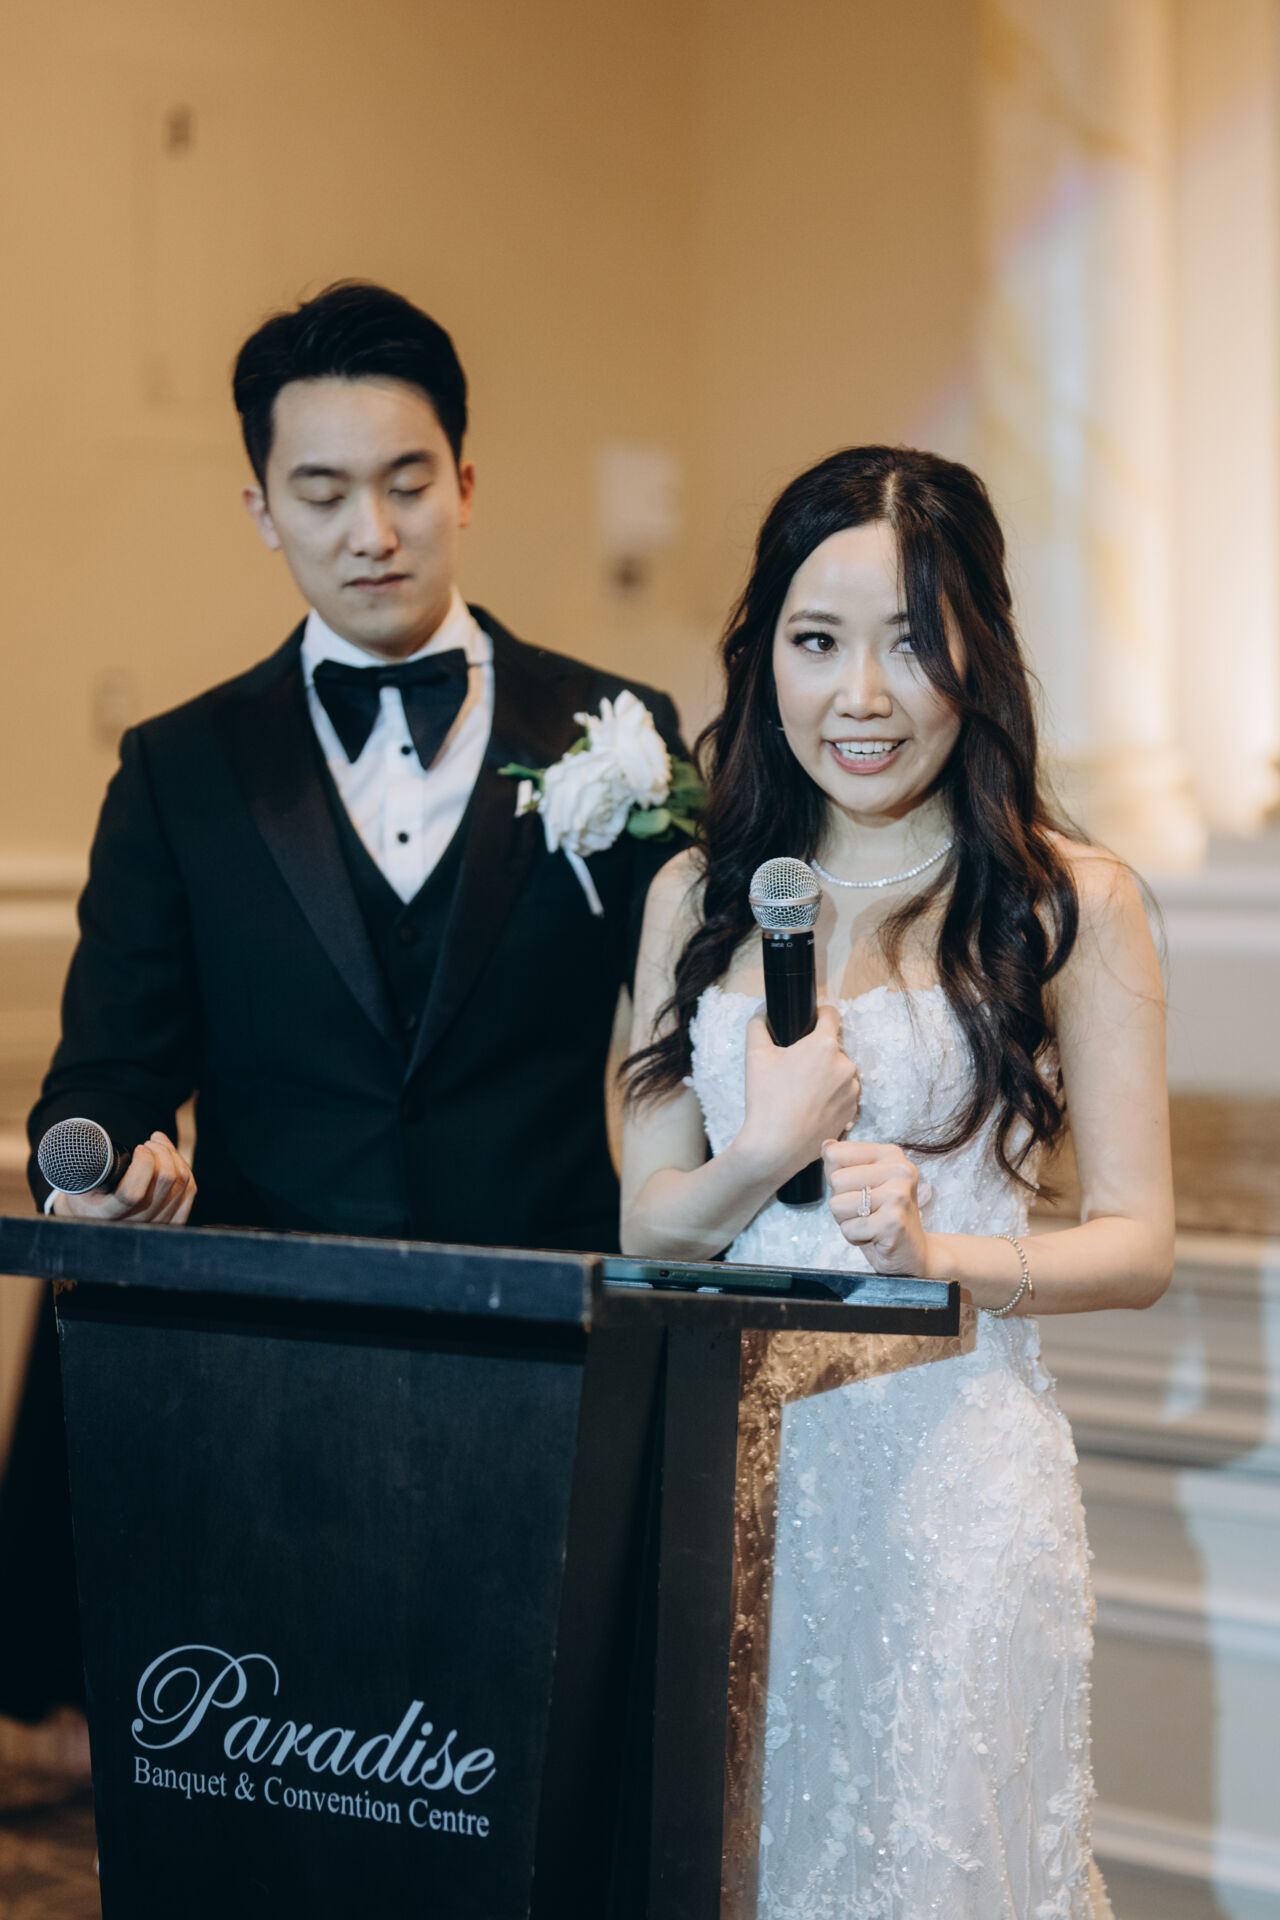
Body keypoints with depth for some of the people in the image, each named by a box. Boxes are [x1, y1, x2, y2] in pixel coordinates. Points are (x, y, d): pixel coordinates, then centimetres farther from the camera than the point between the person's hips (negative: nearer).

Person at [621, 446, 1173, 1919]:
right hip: (725, 1459, 4)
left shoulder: (1068, 902, -3)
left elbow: (1138, 1242, -3)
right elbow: (643, 1219, 8)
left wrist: (942, 1253, -20)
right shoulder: (697, 896, 8)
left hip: (949, 1460, -3)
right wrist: (764, 1163, -12)